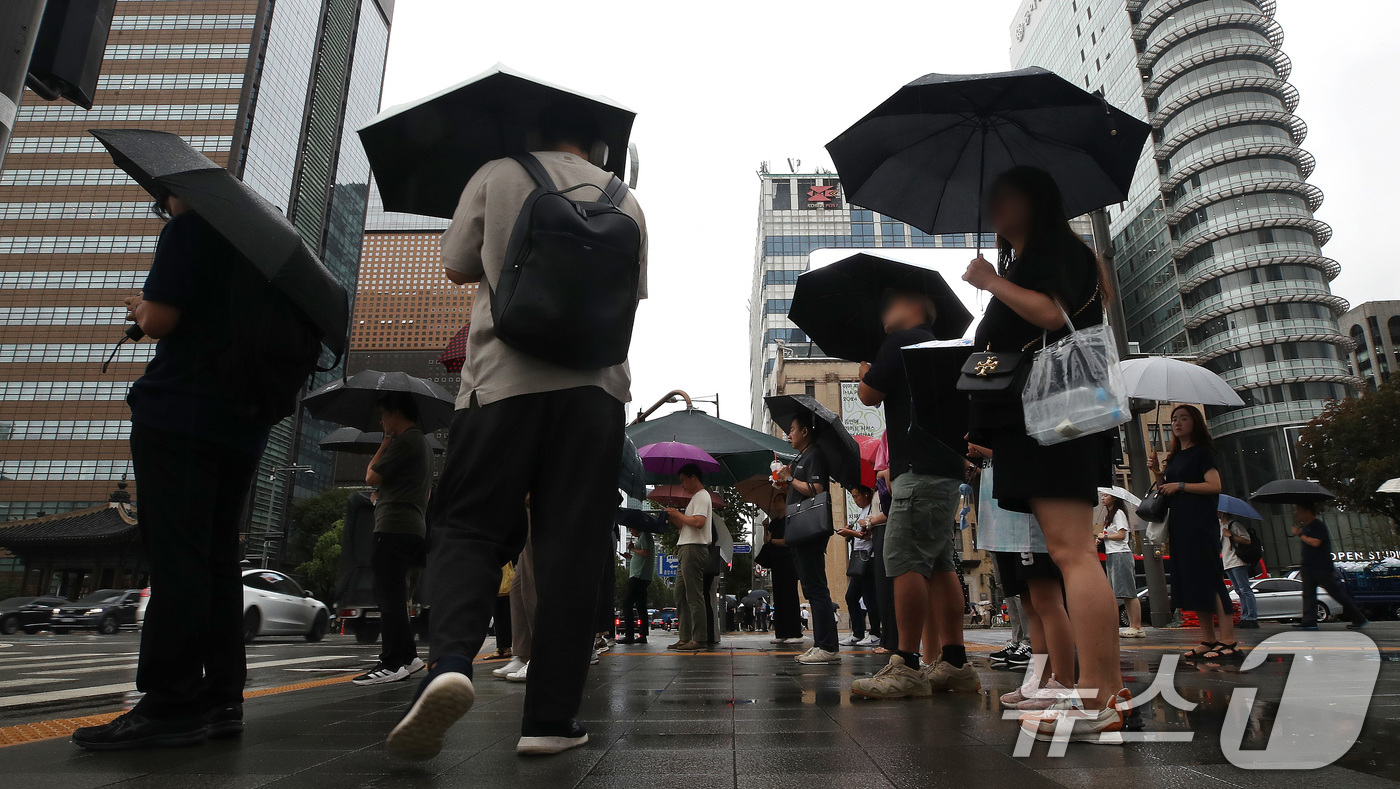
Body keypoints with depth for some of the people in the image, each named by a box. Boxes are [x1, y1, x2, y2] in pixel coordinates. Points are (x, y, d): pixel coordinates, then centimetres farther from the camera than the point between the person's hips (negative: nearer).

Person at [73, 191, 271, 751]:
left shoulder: (190, 229, 0)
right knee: (217, 557, 7)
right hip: (240, 427, 8)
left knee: (175, 557, -9)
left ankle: (171, 705, -9)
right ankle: (219, 701, 8)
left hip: (179, 416, -7)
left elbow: (159, 320, -8)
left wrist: (140, 307, 13)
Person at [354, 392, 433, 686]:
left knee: (389, 598, -8)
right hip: (412, 527, 11)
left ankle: (391, 664, -6)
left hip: (395, 529, -11)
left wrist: (384, 444, 4)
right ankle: (408, 656, 18)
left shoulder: (405, 441, -10)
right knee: (391, 598, 15)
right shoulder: (423, 443, 22)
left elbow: (372, 477, -7)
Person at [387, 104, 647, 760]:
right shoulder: (624, 201, 15)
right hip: (595, 385, 2)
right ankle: (551, 717, 4)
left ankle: (449, 661, -18)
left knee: (467, 526, 6)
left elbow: (457, 267, 17)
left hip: (502, 379, -1)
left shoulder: (495, 176, 10)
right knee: (570, 547, 2)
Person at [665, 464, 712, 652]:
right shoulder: (696, 498, 25)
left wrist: (679, 514, -8)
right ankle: (685, 637, 13)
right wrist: (673, 517, 14)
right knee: (680, 595, 11)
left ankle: (698, 639, -9)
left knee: (694, 595, -10)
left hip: (694, 549, -11)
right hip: (686, 550, 11)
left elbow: (699, 522, -21)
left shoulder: (702, 496, -6)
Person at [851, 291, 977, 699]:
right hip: (946, 467, 10)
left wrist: (865, 373, 13)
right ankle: (954, 662, 11)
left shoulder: (901, 342, -4)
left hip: (920, 470, -10)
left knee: (905, 561, -11)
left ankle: (906, 667, -11)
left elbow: (870, 395, -4)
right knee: (939, 563, 9)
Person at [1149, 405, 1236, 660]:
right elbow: (1166, 491, 17)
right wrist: (1157, 472, 3)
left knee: (1209, 580, -10)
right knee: (1192, 582, 8)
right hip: (1180, 526, 8)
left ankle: (1228, 641, -6)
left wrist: (1180, 485, -14)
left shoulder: (1201, 452, -4)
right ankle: (1208, 640, 13)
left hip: (1200, 524, -8)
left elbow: (1215, 486, -16)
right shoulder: (1174, 457, 18)